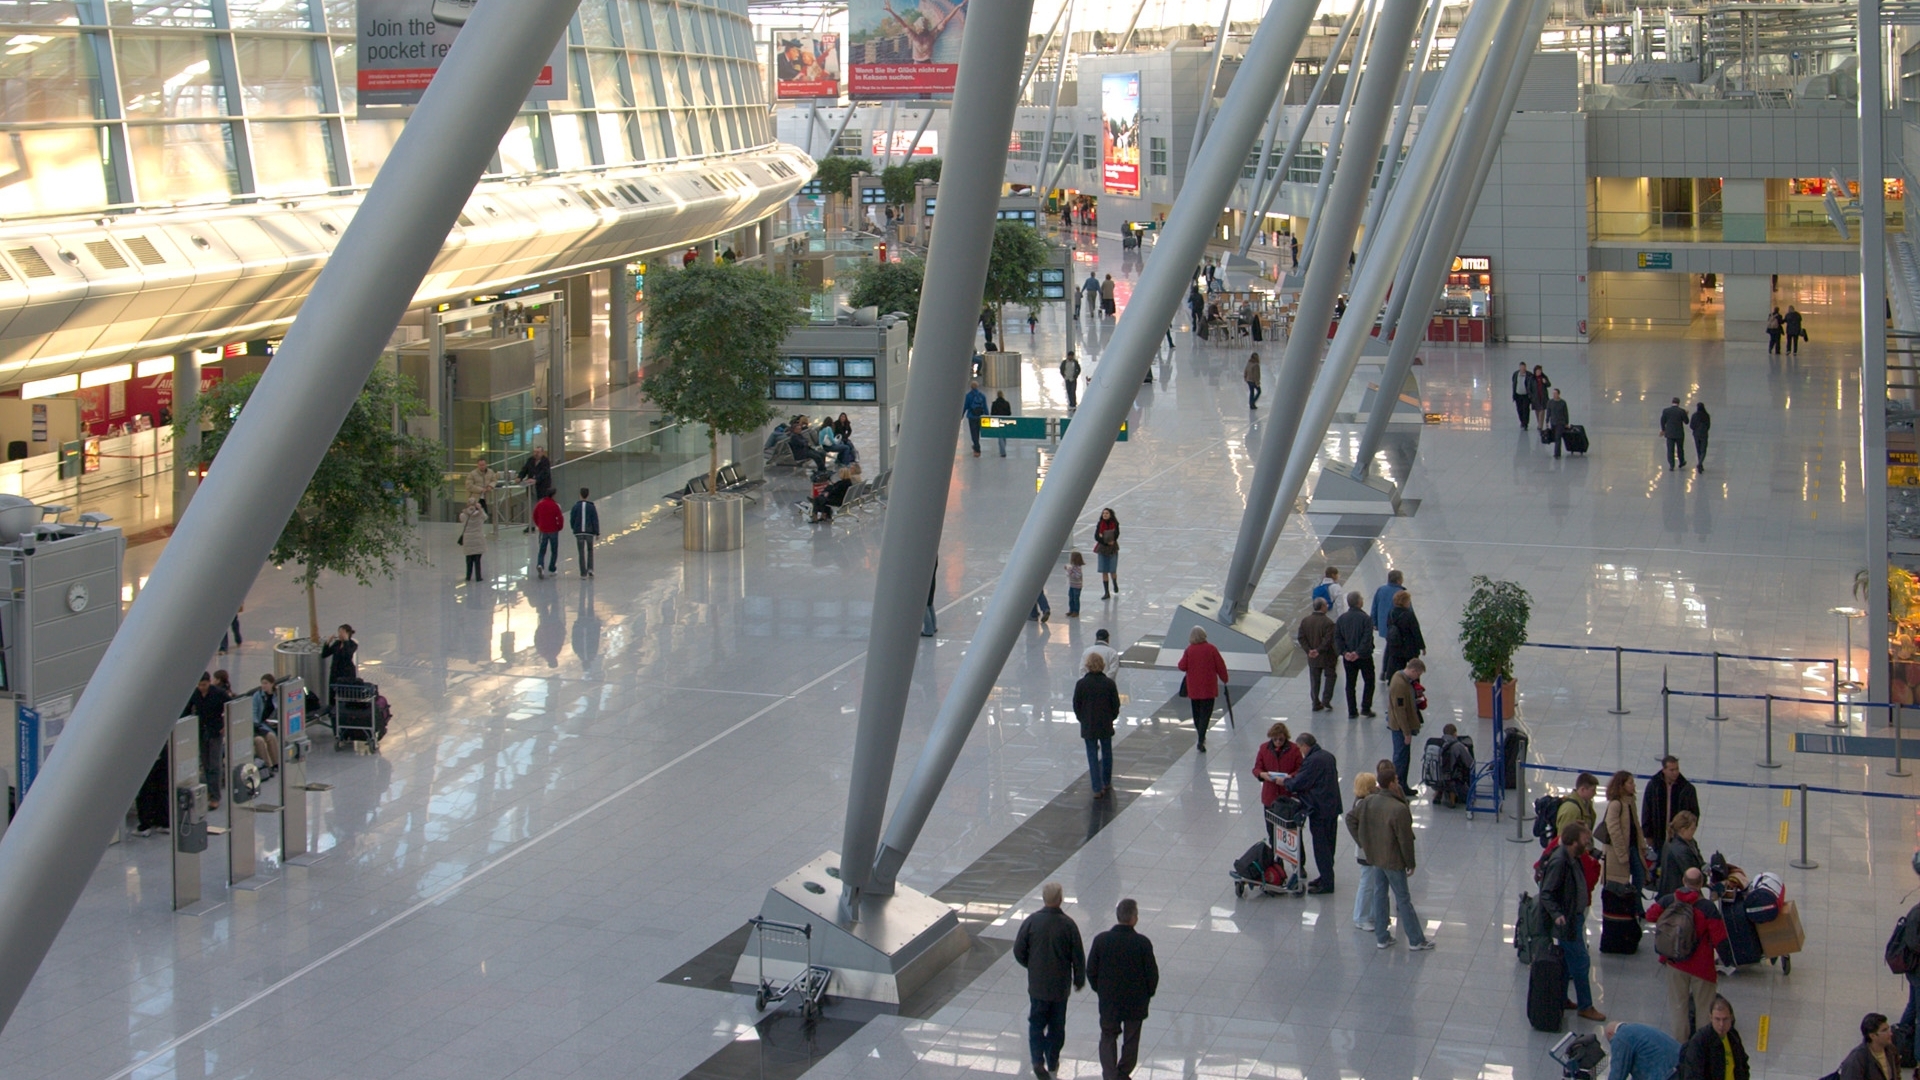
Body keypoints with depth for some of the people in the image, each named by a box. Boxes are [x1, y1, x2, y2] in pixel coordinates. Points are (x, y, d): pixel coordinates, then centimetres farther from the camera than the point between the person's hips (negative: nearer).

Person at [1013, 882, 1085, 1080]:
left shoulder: (1032, 921, -13)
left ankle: (1038, 1060, -2)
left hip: (1037, 984, 0)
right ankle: (1052, 1062, 26)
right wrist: (1079, 979, 8)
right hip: (1060, 984, 0)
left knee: (1036, 1023, 12)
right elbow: (1078, 956, -8)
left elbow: (1019, 951, -6)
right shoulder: (1068, 924, -15)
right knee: (1057, 1024, 16)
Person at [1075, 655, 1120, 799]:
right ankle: (1106, 783, 33)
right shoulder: (1109, 684, -11)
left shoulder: (1081, 684, -13)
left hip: (1088, 726, -1)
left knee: (1092, 756, 5)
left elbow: (1076, 705, -4)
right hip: (1106, 725, 1)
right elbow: (1116, 704, -3)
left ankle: (1097, 788, 2)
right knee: (1106, 753, 19)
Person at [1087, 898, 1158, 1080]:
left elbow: (1091, 971, -4)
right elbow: (1152, 974, -10)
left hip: (1108, 1000, 1)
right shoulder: (1142, 943, -18)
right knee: (1131, 1040, 17)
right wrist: (1148, 993, 9)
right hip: (1136, 1002, -1)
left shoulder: (1101, 939, -12)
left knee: (1108, 1037, 15)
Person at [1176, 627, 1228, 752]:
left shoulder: (1189, 650, -7)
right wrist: (1224, 679, 10)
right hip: (1208, 686, -2)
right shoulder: (1211, 649, -9)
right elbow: (1220, 665, -4)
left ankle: (1201, 737, 30)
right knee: (1205, 713, -2)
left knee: (1197, 712, 19)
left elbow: (1182, 666, -6)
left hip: (1193, 687, 2)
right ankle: (1201, 741, -14)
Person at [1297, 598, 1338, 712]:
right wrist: (1319, 650, -16)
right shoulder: (1328, 622, -18)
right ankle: (1326, 700, 6)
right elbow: (1328, 640, -22)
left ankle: (1316, 703, 15)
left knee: (1314, 681, 12)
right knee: (1330, 677, 13)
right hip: (1327, 657, -4)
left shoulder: (1305, 621, -1)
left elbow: (1301, 637, -3)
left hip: (1312, 659, 4)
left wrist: (1308, 650, -6)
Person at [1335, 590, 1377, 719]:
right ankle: (1365, 708, 8)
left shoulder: (1341, 619, 1)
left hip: (1348, 657, 4)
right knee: (1369, 682, 13)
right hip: (1364, 656, -4)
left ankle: (1352, 712, 9)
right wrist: (1358, 653, -18)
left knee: (1350, 684, 10)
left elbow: (1337, 637, -2)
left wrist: (1344, 652, -8)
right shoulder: (1365, 618, -14)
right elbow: (1367, 638, -21)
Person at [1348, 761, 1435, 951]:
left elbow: (1350, 818, 7)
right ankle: (1416, 940, 17)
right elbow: (1405, 840, -20)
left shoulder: (1368, 801, -5)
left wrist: (1362, 843, 14)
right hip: (1393, 860, -6)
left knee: (1379, 894, 17)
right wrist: (1410, 863, -7)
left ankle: (1382, 938, 25)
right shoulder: (1399, 809, -26)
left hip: (1374, 857, 6)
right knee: (1403, 899, 6)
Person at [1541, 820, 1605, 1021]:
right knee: (1580, 962, -1)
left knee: (1568, 960, 19)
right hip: (1567, 921, -10)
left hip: (1574, 918, 10)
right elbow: (1546, 895, -28)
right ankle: (1585, 1006, 10)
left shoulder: (1572, 859, 3)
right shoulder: (1559, 862, -27)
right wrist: (1557, 914, -37)